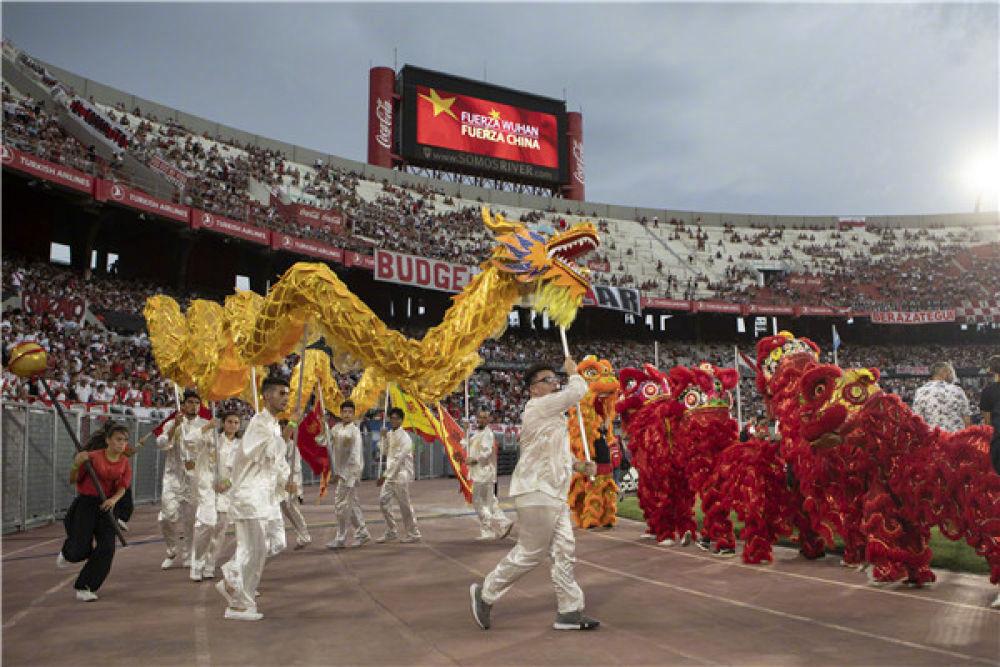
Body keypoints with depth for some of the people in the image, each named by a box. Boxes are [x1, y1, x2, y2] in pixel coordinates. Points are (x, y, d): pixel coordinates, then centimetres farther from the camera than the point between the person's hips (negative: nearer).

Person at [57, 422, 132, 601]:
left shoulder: (125, 462, 1)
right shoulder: (93, 457, -11)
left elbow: (123, 487, -1)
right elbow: (73, 480, -4)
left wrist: (114, 499, -21)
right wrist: (76, 465, -23)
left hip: (106, 506, 4)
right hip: (85, 504, -4)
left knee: (107, 549, -5)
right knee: (81, 550, -4)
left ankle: (84, 587, 9)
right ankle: (67, 553, 36)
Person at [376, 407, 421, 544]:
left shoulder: (404, 437, -14)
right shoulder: (390, 434, 10)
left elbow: (398, 459, -19)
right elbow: (384, 452, 11)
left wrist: (385, 475, -20)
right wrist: (384, 438, -3)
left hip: (401, 475, -8)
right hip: (390, 474, 8)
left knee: (405, 505, -2)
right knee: (383, 500, 5)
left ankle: (413, 534, 11)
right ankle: (391, 532, 16)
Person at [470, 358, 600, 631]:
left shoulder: (551, 414, 20)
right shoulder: (538, 406, -11)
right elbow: (577, 391, -15)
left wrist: (579, 466, 9)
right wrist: (573, 371, 5)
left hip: (553, 495, 10)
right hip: (537, 493, -10)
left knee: (564, 550, 7)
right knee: (530, 553, -3)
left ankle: (570, 611, 12)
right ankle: (485, 593, 13)